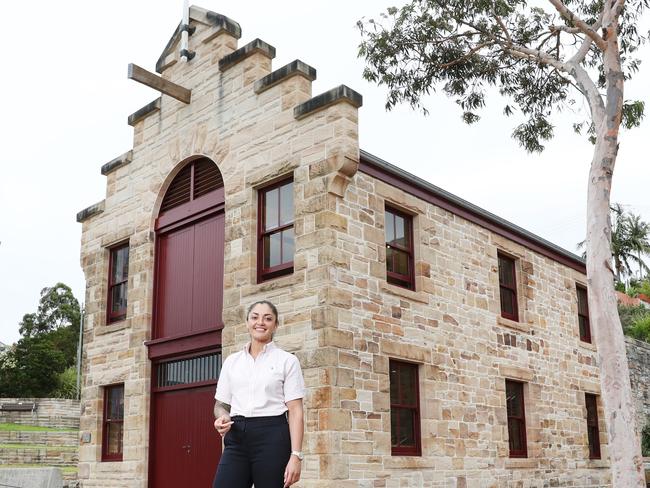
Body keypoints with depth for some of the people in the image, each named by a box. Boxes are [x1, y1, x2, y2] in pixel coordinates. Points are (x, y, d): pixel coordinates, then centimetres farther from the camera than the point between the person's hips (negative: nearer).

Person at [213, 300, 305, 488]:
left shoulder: (287, 361, 3)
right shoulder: (231, 361, 14)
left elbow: (295, 411, -3)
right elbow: (221, 404, 18)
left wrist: (296, 455, -12)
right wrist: (222, 417, -7)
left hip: (272, 437, -3)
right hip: (237, 438, 3)